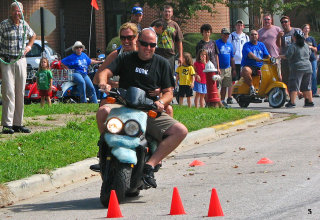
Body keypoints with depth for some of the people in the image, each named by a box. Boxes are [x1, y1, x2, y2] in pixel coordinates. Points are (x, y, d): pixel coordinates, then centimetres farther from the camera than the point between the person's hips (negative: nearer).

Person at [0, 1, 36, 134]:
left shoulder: (24, 25, 10)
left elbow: (33, 35, 30)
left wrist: (29, 46, 14)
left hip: (21, 60, 5)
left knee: (20, 93, 6)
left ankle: (18, 124, 12)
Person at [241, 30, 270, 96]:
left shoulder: (261, 45, 18)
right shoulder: (246, 45, 0)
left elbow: (267, 55, 11)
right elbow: (250, 54, -18)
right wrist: (257, 59, -35)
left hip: (260, 67, 5)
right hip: (249, 66, -5)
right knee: (245, 70, -39)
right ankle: (251, 87, -23)